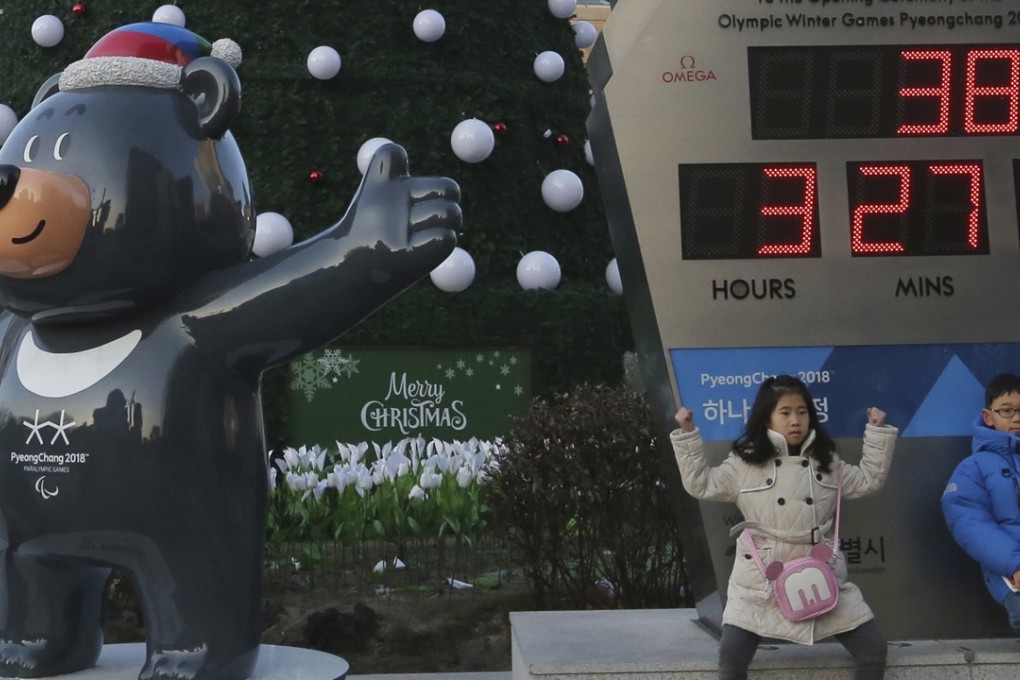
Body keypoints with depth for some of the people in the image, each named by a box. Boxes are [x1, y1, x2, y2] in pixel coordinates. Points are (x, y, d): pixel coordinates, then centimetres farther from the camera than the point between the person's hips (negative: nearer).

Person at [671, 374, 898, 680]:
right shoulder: (745, 462, 1)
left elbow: (868, 480, 18)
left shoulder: (825, 461, 10)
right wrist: (686, 435, -4)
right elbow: (701, 484, 3)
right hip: (760, 579, -2)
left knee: (873, 648, 0)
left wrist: (878, 432, 13)